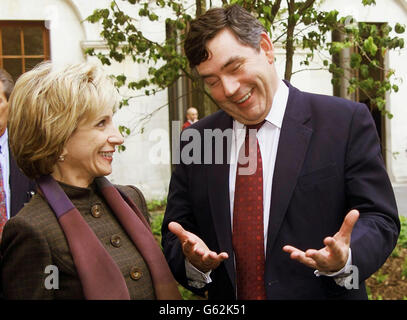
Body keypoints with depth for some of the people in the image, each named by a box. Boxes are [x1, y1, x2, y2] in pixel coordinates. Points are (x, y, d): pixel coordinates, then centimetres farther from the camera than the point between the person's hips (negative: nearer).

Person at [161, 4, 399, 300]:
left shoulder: (347, 122, -10)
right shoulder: (194, 140, -1)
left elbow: (380, 219, -10)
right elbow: (174, 234, 1)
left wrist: (345, 258, -30)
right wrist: (194, 261, -20)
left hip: (325, 292, -2)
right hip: (224, 301, 3)